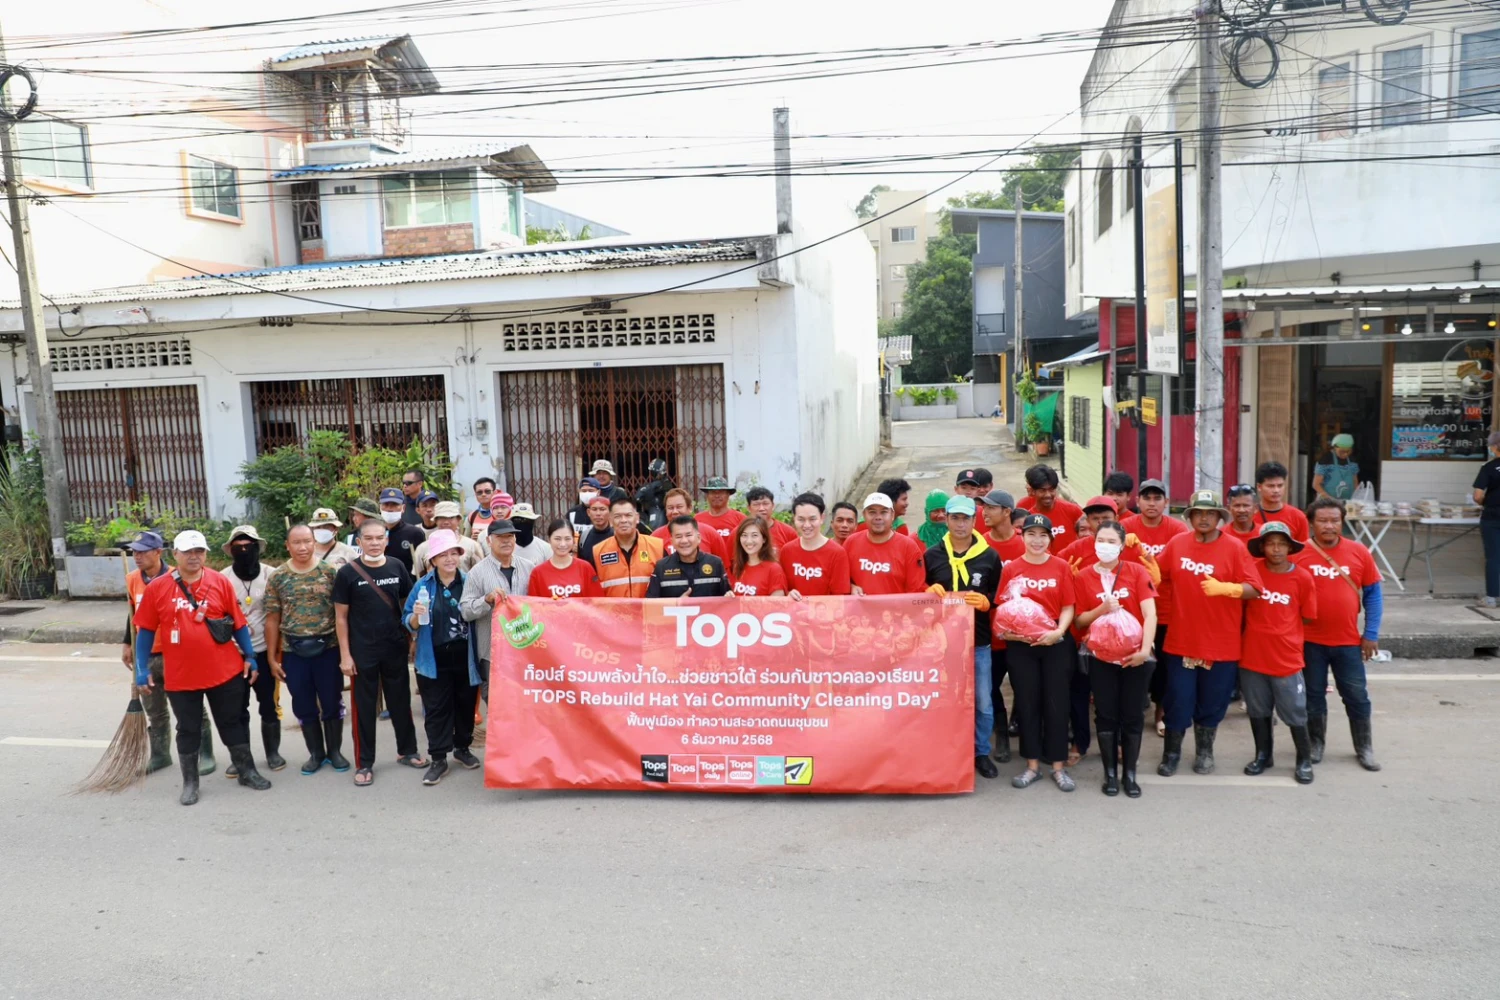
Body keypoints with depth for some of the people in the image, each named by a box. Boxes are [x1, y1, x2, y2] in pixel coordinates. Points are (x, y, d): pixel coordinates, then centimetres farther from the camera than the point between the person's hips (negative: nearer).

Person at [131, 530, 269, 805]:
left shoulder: (220, 582, -3)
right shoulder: (157, 588, -4)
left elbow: (239, 622, 2)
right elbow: (145, 630, 1)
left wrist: (249, 657, 1)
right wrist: (142, 669, -1)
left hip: (226, 671, 0)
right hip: (180, 676, 0)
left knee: (233, 724, 13)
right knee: (188, 731, 13)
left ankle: (246, 772, 26)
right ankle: (189, 782, 27)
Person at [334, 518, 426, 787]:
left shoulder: (397, 567, 0)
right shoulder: (348, 572, -7)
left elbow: (407, 604, 10)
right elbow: (341, 616, -4)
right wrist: (345, 654, -7)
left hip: (395, 648, 3)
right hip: (363, 651, -3)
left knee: (400, 701, 14)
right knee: (364, 707, 6)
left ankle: (407, 751, 30)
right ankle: (364, 764, 16)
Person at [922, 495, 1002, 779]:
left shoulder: (989, 556, 2)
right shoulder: (931, 555, 3)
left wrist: (984, 601, -14)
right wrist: (931, 592, -11)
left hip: (979, 640, 0)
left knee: (983, 701, 7)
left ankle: (982, 753, 23)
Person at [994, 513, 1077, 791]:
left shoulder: (1061, 567, 0)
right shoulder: (1011, 568, 0)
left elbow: (1068, 607, -1)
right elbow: (1002, 607, 2)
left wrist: (1059, 632, -16)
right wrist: (1006, 630, -15)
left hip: (1056, 644, 0)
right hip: (1020, 645, 0)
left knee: (1056, 703, 5)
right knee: (1027, 703, 7)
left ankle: (1059, 766, 16)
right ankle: (1032, 765, 19)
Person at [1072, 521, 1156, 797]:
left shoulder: (1137, 571, -3)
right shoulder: (1083, 578, -1)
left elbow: (1150, 613, -10)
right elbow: (1079, 620, -1)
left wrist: (1145, 649, -21)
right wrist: (1102, 609, -19)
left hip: (1134, 655, 0)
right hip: (1101, 656, 0)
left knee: (1132, 715, 7)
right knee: (1106, 715, 6)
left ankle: (1130, 773, 19)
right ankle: (1110, 773, 18)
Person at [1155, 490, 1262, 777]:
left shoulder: (1235, 548, -8)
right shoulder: (1177, 543, 1)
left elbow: (1254, 589, -12)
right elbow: (1159, 576, 13)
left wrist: (1223, 588, -28)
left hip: (1221, 644, -1)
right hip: (1181, 640, 1)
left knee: (1212, 702, 13)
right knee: (1178, 701, 7)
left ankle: (1204, 751, 33)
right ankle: (1171, 753, 23)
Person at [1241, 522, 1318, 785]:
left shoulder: (1303, 578, -8)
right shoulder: (1252, 570, -5)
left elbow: (1307, 618, 1)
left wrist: (1282, 630, 1)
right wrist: (1257, 627, 4)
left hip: (1287, 658, -2)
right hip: (1252, 655, 2)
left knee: (1295, 714, 7)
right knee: (1257, 711, 15)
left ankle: (1304, 760, 25)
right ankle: (1263, 755, 31)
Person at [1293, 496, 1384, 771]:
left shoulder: (1359, 552, -2)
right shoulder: (1298, 554, -8)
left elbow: (1373, 594, 3)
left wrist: (1371, 634, -1)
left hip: (1349, 641, 1)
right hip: (1310, 641, -1)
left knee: (1357, 696, 10)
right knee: (1313, 695, 12)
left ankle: (1365, 748, 26)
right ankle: (1315, 743, 27)